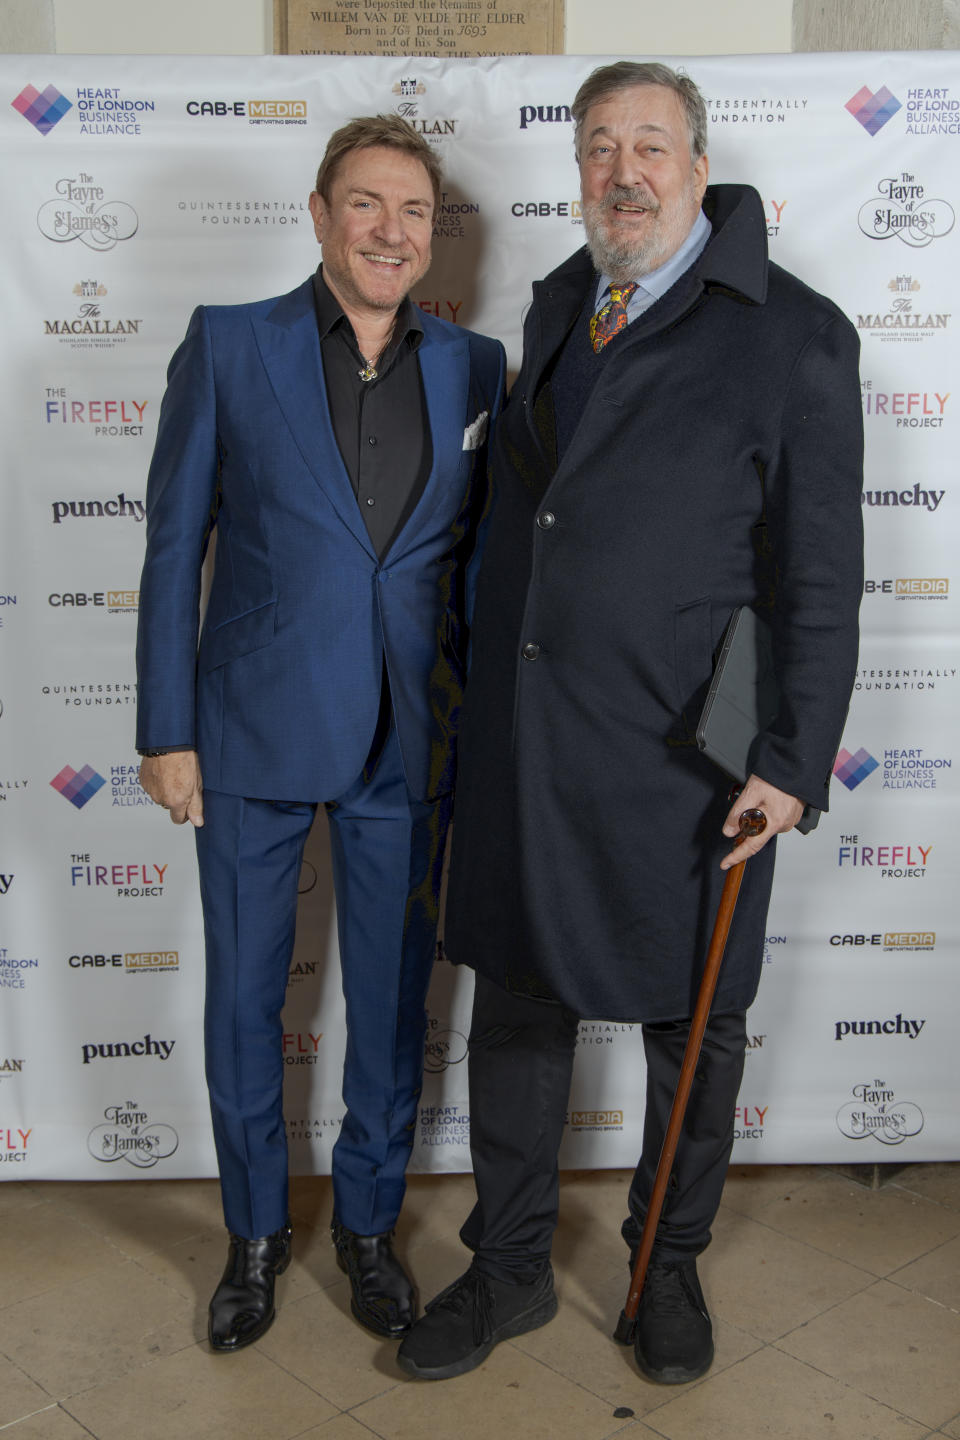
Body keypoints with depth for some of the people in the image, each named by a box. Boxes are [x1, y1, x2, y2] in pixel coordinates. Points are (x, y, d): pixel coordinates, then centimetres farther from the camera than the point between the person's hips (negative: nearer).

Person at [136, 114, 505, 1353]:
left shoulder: (473, 368, 5)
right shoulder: (227, 346, -1)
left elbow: (483, 552, 9)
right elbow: (174, 547, -1)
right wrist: (166, 729, -5)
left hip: (409, 742, 2)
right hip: (255, 732, -1)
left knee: (392, 1001, 12)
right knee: (242, 998, 11)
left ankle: (368, 1226, 35)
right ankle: (255, 1233, 34)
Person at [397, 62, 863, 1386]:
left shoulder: (793, 334, -7)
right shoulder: (558, 307, 11)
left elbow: (819, 572, -9)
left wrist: (793, 761, -13)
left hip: (677, 753, -5)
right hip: (520, 739, 5)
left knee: (691, 1025, 12)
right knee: (515, 1005, 13)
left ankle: (671, 1265, 36)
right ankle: (511, 1270, 32)